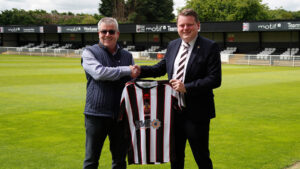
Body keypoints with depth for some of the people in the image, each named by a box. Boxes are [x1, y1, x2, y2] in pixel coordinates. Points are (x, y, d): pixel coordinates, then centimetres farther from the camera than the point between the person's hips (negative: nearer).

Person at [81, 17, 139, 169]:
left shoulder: (127, 56, 13)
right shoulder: (89, 52, 1)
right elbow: (99, 72, -17)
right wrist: (126, 71, -14)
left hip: (120, 115, 4)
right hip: (97, 114, -3)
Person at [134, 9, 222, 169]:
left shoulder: (210, 47, -10)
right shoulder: (172, 45, 9)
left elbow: (215, 79, -17)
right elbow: (161, 68, 19)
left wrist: (186, 87, -23)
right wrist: (140, 70, 1)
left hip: (196, 113, -6)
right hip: (174, 111, 6)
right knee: (175, 156, 19)